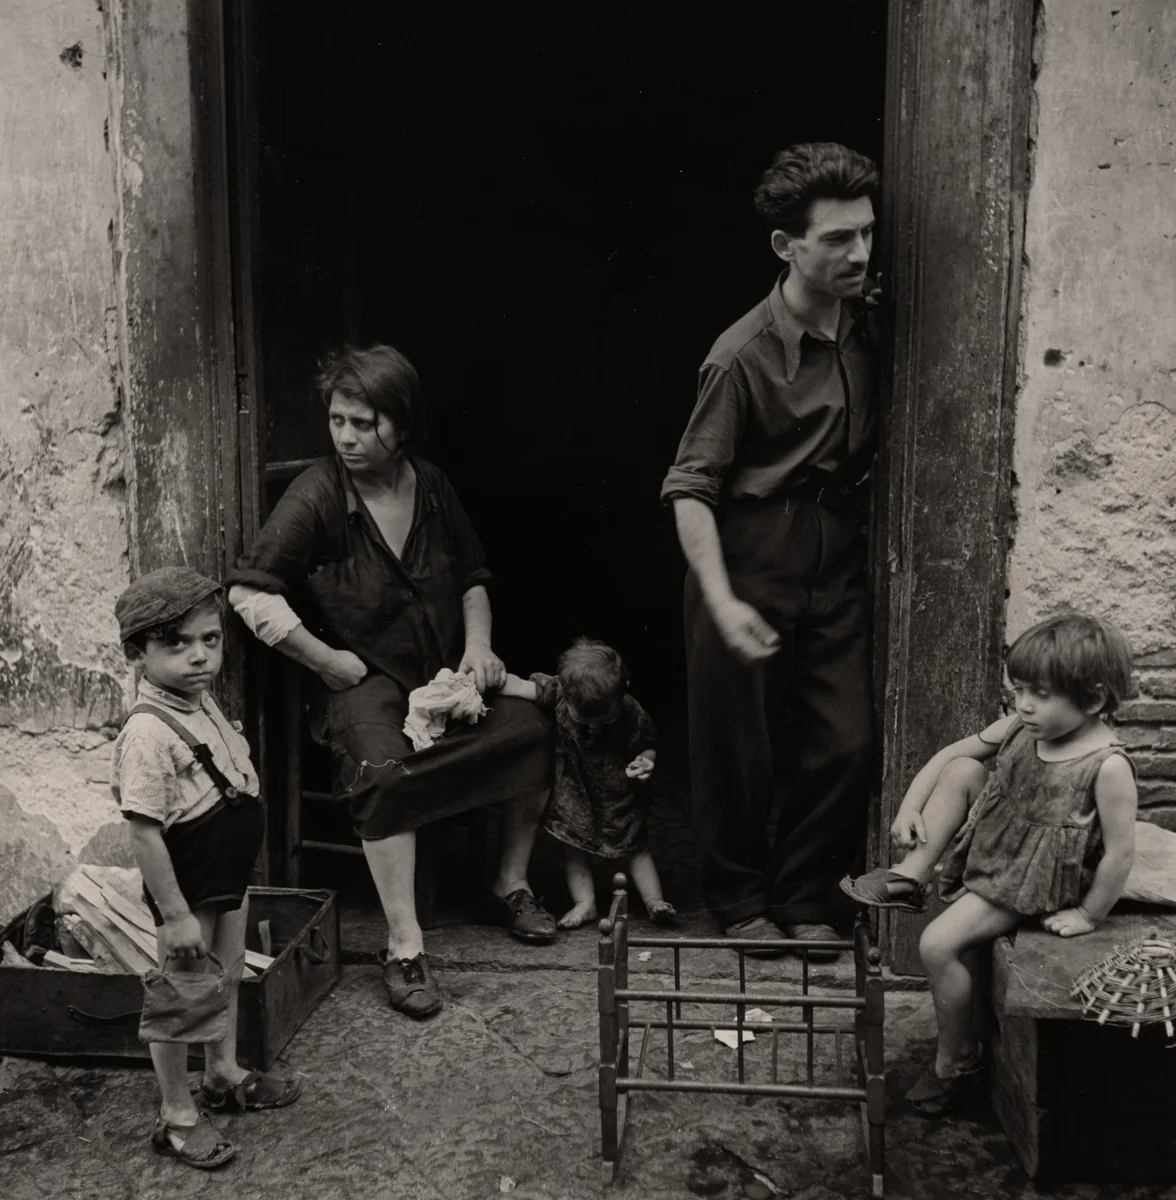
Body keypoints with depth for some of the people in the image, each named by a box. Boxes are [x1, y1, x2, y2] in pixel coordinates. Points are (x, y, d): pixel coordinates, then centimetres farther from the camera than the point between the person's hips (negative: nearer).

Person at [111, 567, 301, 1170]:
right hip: (188, 889, -9)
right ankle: (178, 1116, 26)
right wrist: (175, 914, -24)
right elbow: (143, 833, -27)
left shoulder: (201, 702, 1)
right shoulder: (148, 733, -28)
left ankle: (224, 1074, 45)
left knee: (228, 978, 24)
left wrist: (229, 888, 18)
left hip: (229, 876, 9)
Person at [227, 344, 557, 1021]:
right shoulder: (317, 497, -12)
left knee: (529, 727, -18)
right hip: (366, 680, -5)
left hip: (445, 671, 5)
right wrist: (336, 665, -16)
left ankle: (513, 883, 5)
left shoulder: (432, 487, 5)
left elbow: (473, 578, 19)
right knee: (386, 770, -34)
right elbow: (250, 594, -18)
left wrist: (478, 647, 3)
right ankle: (405, 947, -23)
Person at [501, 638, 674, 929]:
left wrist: (646, 761, -28)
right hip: (574, 791, 2)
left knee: (635, 844, 6)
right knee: (573, 845, 2)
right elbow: (517, 685, -20)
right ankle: (584, 902, 9)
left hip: (620, 793, -1)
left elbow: (648, 745, -7)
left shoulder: (633, 715, -24)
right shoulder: (556, 694, -24)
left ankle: (654, 900, 9)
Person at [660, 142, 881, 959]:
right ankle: (741, 903, 27)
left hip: (837, 555, 6)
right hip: (753, 557, -5)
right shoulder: (744, 357, -16)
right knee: (739, 747, 5)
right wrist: (720, 598, -24)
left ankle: (804, 900, 25)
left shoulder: (868, 325, 2)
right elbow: (691, 486, -16)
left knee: (847, 742, 5)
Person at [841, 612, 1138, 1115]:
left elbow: (1120, 853, -21)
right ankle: (910, 877, -6)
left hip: (1027, 883, -7)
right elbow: (951, 753, 3)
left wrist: (1088, 914, -13)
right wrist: (911, 805, -6)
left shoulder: (1107, 766, -26)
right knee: (962, 770, -13)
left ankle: (955, 1059, 8)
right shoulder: (1019, 729, -6)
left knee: (938, 944, -16)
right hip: (987, 843, 7)